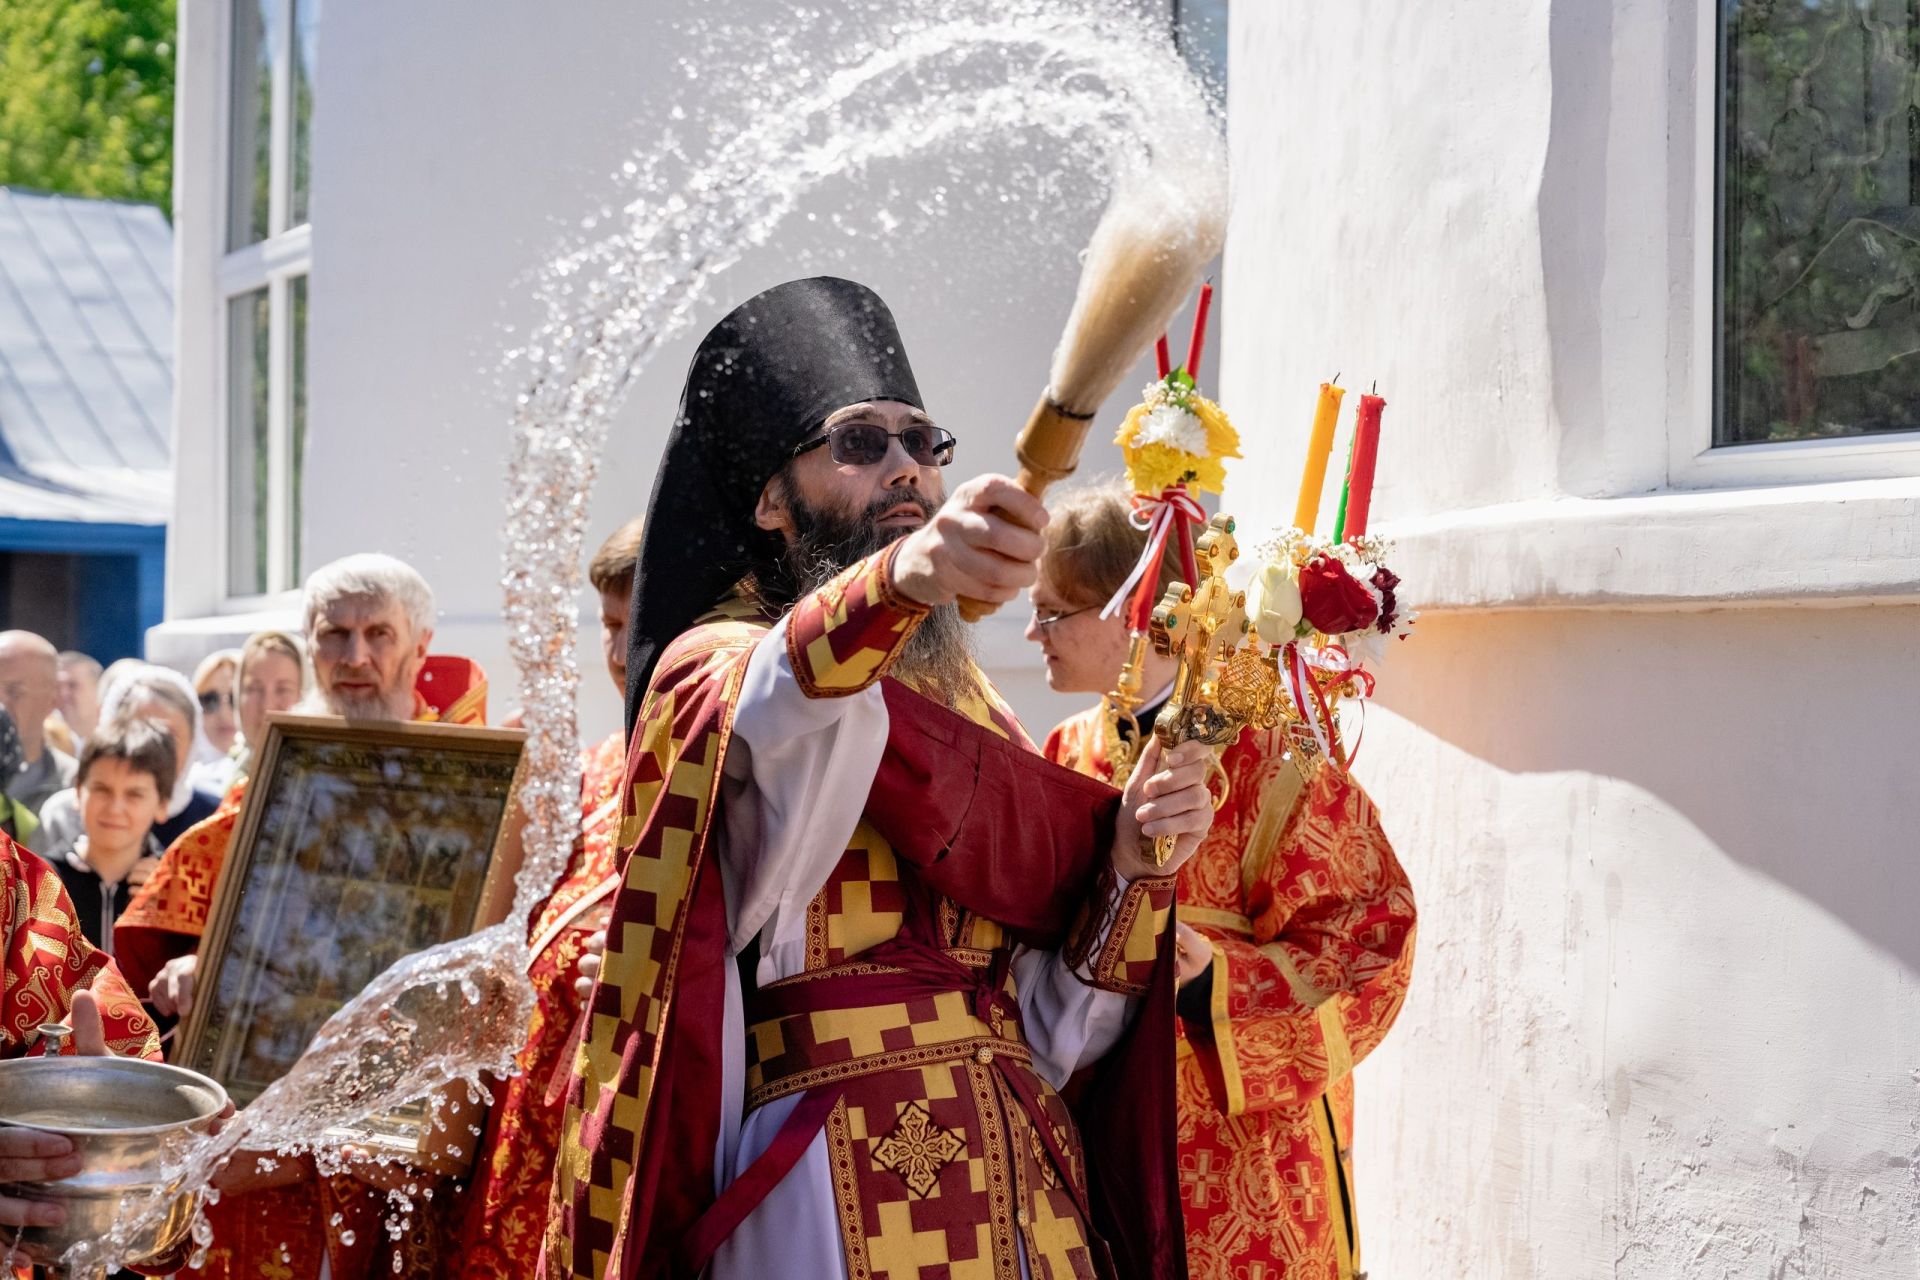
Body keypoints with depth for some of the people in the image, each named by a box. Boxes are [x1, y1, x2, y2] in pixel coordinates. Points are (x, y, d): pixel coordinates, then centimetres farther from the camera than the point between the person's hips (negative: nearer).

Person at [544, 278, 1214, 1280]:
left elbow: (1051, 1032, 11)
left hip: (1025, 1183, 6)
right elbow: (777, 707, -28)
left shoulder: (966, 704, 19)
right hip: (836, 1191, -6)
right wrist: (899, 578, -47)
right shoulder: (717, 669, 1)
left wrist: (1128, 864, -7)